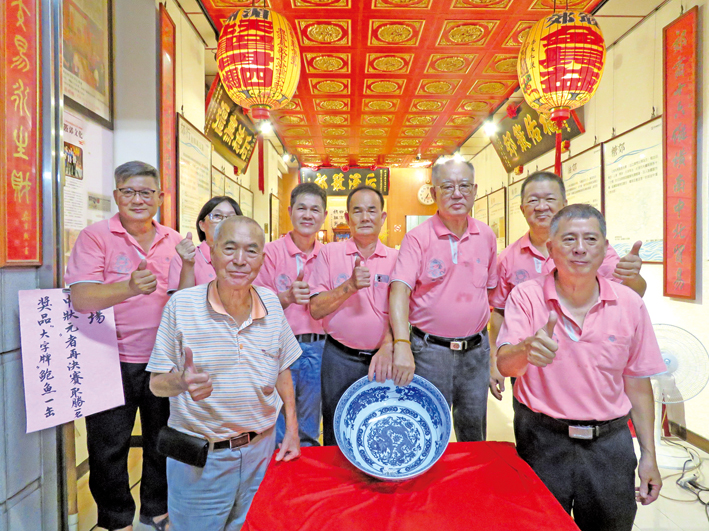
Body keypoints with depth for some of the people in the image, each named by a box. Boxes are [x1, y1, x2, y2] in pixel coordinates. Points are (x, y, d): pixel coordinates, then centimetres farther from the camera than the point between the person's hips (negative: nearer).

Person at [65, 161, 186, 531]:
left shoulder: (173, 241, 6)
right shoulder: (95, 236, -6)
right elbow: (80, 298, -19)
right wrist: (129, 288, -36)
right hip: (112, 361, -3)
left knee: (163, 442, 16)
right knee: (108, 448, 10)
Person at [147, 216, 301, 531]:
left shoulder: (271, 304, -5)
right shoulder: (181, 304, -15)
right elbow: (157, 383, -10)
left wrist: (292, 430, 4)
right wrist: (182, 381, -32)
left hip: (260, 448, 3)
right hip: (199, 457, -3)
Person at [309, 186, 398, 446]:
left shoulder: (394, 259, 3)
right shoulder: (330, 253, 1)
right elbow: (315, 309, -4)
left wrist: (387, 347, -18)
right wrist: (350, 286, -18)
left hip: (382, 358, 1)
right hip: (340, 357, 0)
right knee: (336, 434, 11)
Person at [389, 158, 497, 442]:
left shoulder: (486, 236, 5)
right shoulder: (417, 238, -9)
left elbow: (493, 290, 12)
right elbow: (400, 291, -20)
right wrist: (402, 344, -33)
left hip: (476, 350, 4)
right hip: (430, 351, -4)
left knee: (474, 428, 19)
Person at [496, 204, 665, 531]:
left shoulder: (629, 304, -3)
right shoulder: (527, 296, -10)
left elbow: (637, 383, 4)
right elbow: (505, 365, -22)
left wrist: (648, 454, 6)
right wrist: (526, 349, -44)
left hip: (609, 440, 3)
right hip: (542, 438, -2)